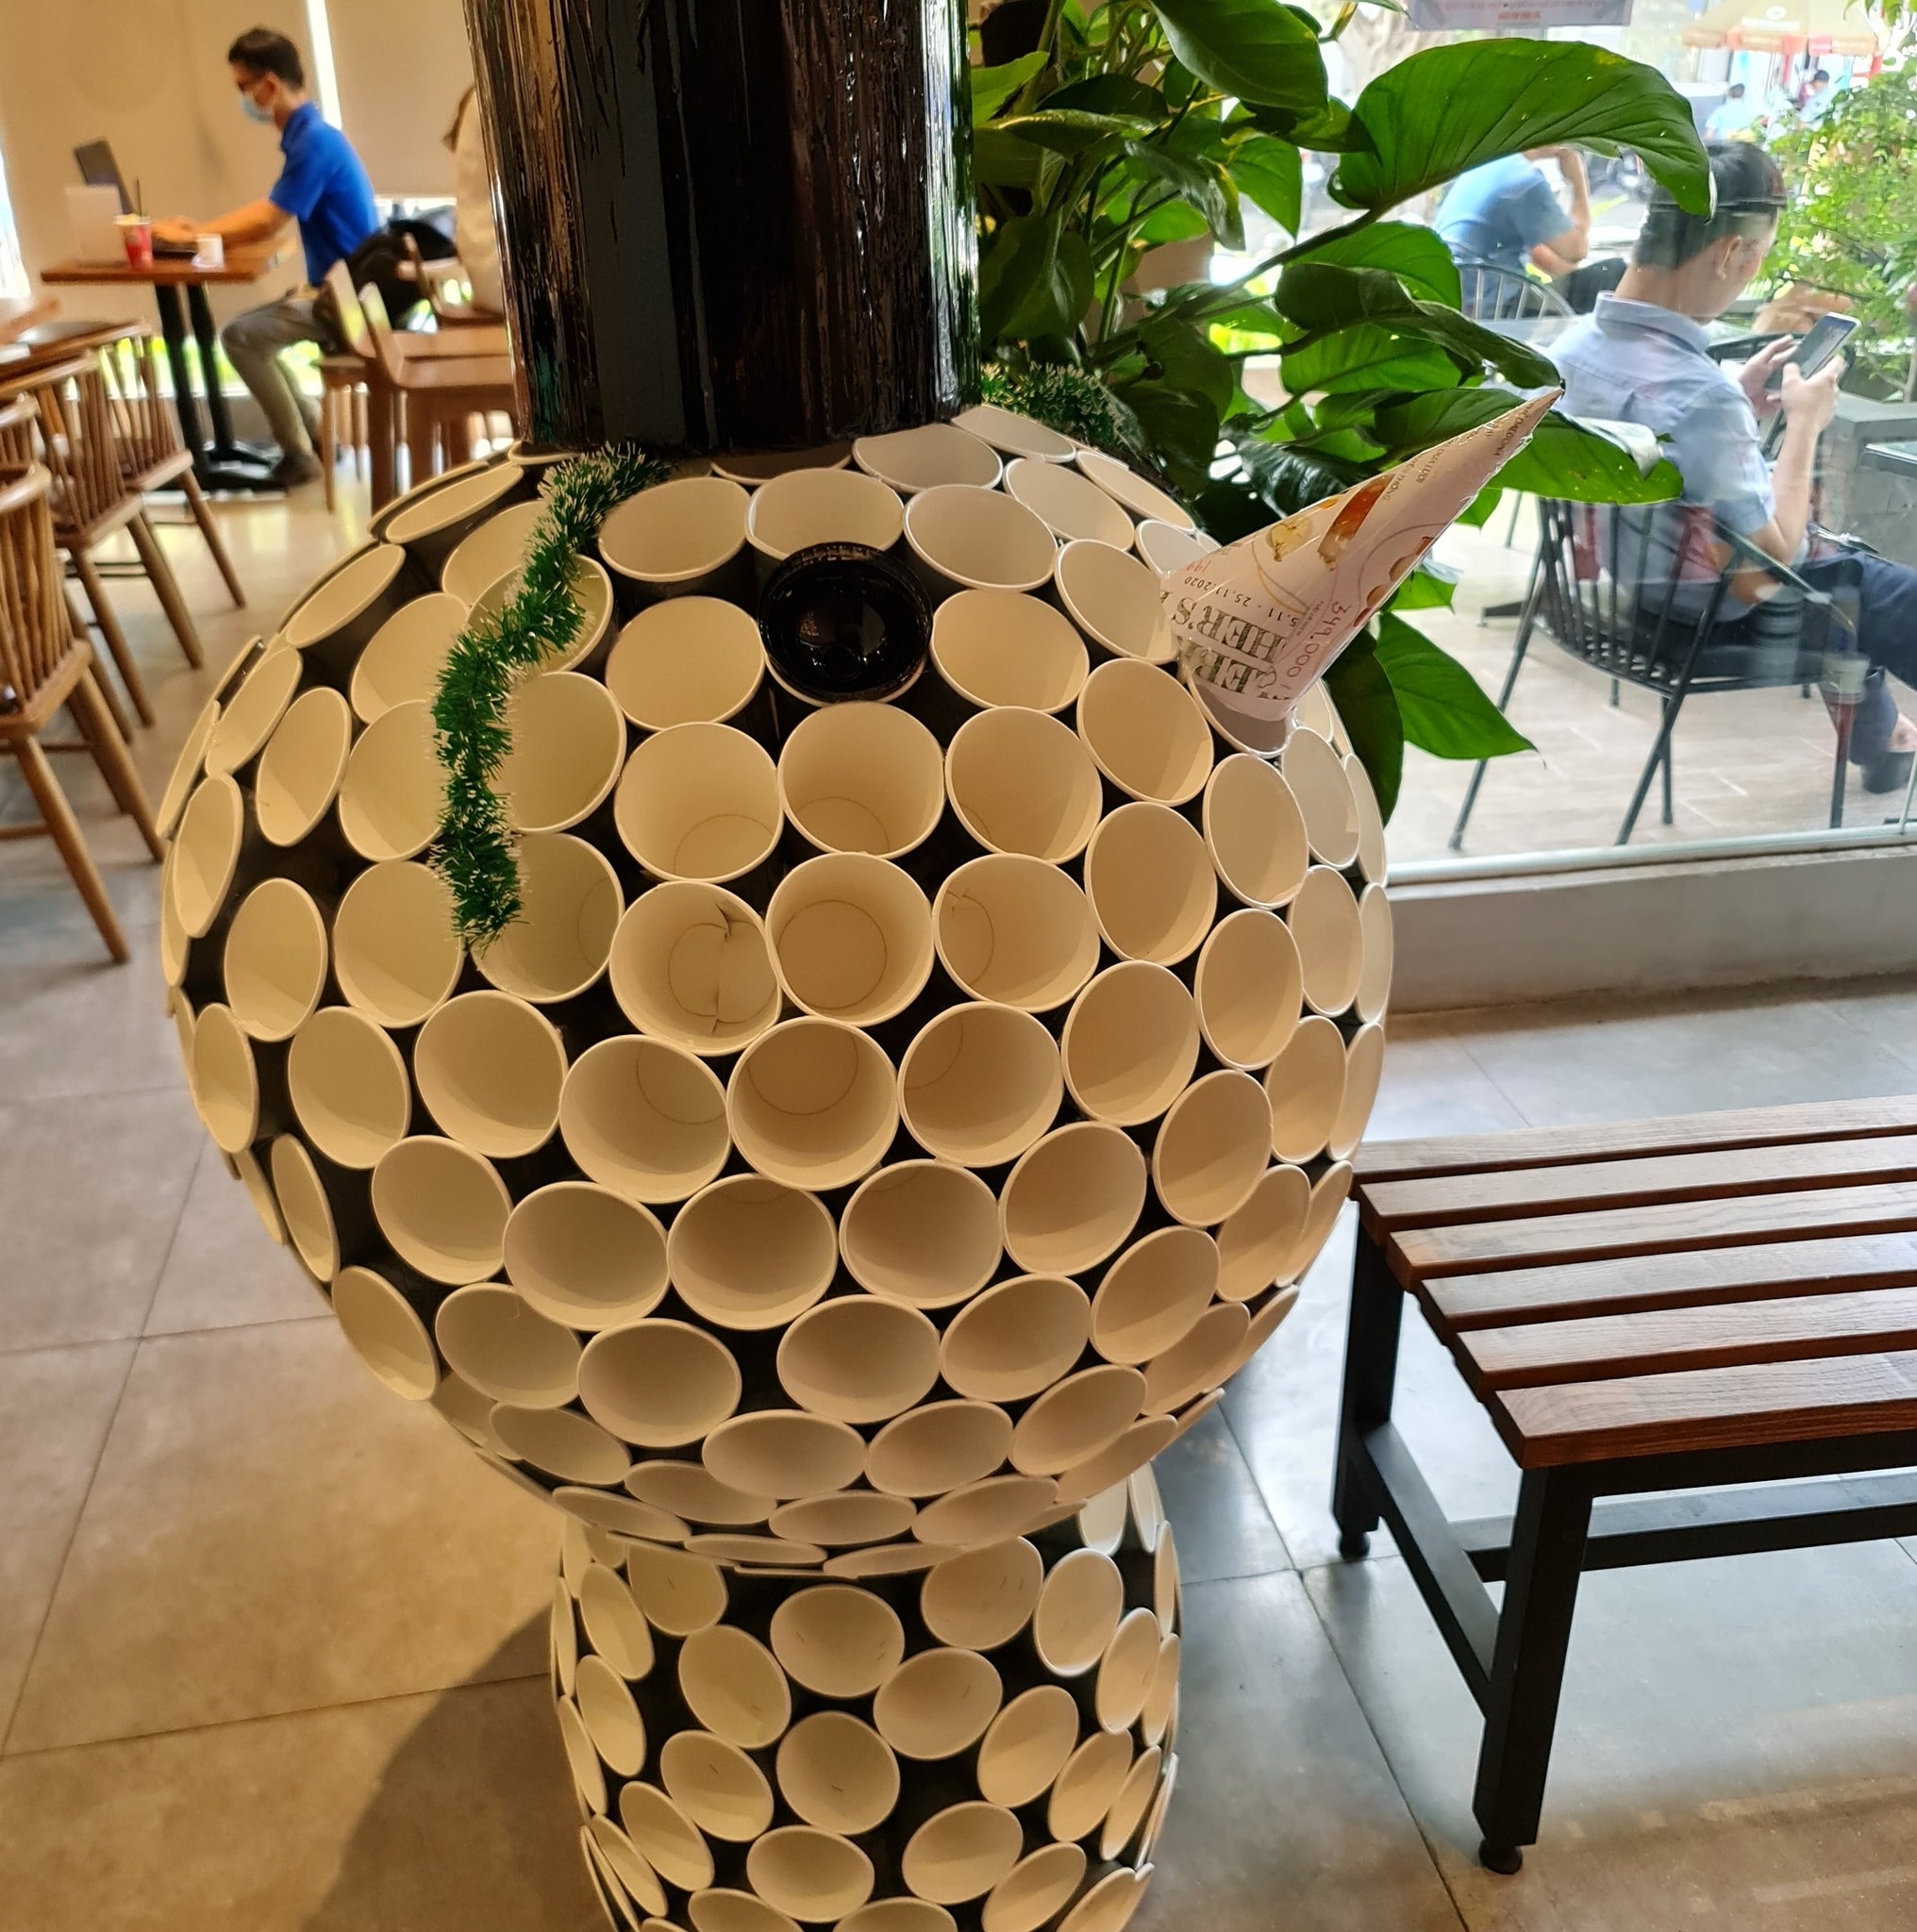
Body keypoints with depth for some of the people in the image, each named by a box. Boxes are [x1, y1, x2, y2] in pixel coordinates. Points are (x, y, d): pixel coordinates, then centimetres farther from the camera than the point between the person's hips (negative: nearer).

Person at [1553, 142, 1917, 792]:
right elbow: (1768, 571, -26)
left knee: (1849, 563, 33)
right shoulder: (1700, 397, -36)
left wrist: (1737, 400, 1)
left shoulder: (1572, 341, -11)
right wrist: (1805, 423, -16)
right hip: (1717, 615, -9)